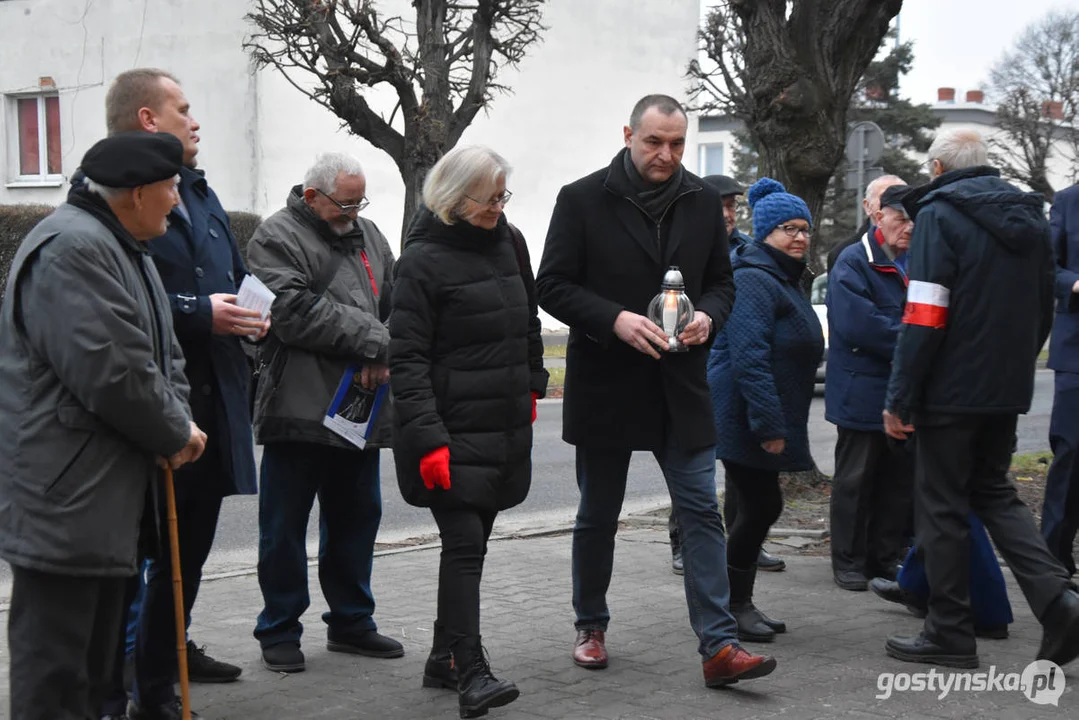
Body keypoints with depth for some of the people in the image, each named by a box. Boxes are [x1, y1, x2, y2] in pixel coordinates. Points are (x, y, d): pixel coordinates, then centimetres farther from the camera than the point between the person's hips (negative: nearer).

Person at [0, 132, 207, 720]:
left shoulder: (124, 248, 17)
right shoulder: (72, 249, -18)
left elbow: (162, 353, 21)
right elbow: (113, 371, -25)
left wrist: (178, 420, 1)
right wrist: (176, 434, -10)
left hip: (110, 493, 11)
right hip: (64, 500, -11)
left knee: (97, 653, 18)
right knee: (53, 671, -4)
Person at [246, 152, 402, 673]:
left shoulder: (367, 235, 16)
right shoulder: (277, 238, -7)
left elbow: (394, 305, 12)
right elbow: (296, 313, -19)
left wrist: (385, 356, -8)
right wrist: (371, 339, -16)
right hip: (300, 408, -7)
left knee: (357, 516, 14)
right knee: (285, 525, 2)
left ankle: (351, 621, 27)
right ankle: (279, 632, 13)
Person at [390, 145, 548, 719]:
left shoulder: (509, 242, 9)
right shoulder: (423, 258, -11)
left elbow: (528, 324, 24)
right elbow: (407, 358, -14)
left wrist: (531, 388, 20)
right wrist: (428, 437, -21)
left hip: (505, 428, 7)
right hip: (452, 430, -7)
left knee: (473, 540, 11)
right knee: (465, 542, -12)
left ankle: (444, 659, 22)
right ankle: (470, 672, -11)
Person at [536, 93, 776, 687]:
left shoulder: (703, 202, 5)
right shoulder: (582, 199, -6)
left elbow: (721, 281, 13)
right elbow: (552, 285, -7)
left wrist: (707, 316, -10)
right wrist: (615, 319, -21)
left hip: (680, 385, 2)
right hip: (604, 383, -2)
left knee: (701, 512, -4)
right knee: (598, 516, 12)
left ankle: (719, 647, -4)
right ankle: (591, 627, 30)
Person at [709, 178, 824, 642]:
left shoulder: (785, 281, 18)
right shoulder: (753, 280, -16)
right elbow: (749, 359, -25)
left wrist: (778, 422, 24)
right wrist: (769, 426, -27)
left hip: (765, 420, 10)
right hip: (745, 420, -10)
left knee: (758, 507, 13)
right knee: (762, 506, -7)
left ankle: (740, 604, 22)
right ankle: (731, 607, 5)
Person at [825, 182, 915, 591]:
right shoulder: (853, 263, -10)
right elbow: (857, 324, -22)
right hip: (863, 393, -7)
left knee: (902, 479, 11)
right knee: (855, 479, 3)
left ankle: (886, 557, 22)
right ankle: (849, 561, 11)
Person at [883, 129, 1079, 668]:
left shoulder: (939, 214, -10)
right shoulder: (1028, 217, 13)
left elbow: (924, 318, -18)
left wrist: (900, 399, -16)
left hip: (952, 390, -7)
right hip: (1008, 390, 7)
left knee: (942, 506, 2)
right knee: (994, 492, 18)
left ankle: (950, 634, 8)